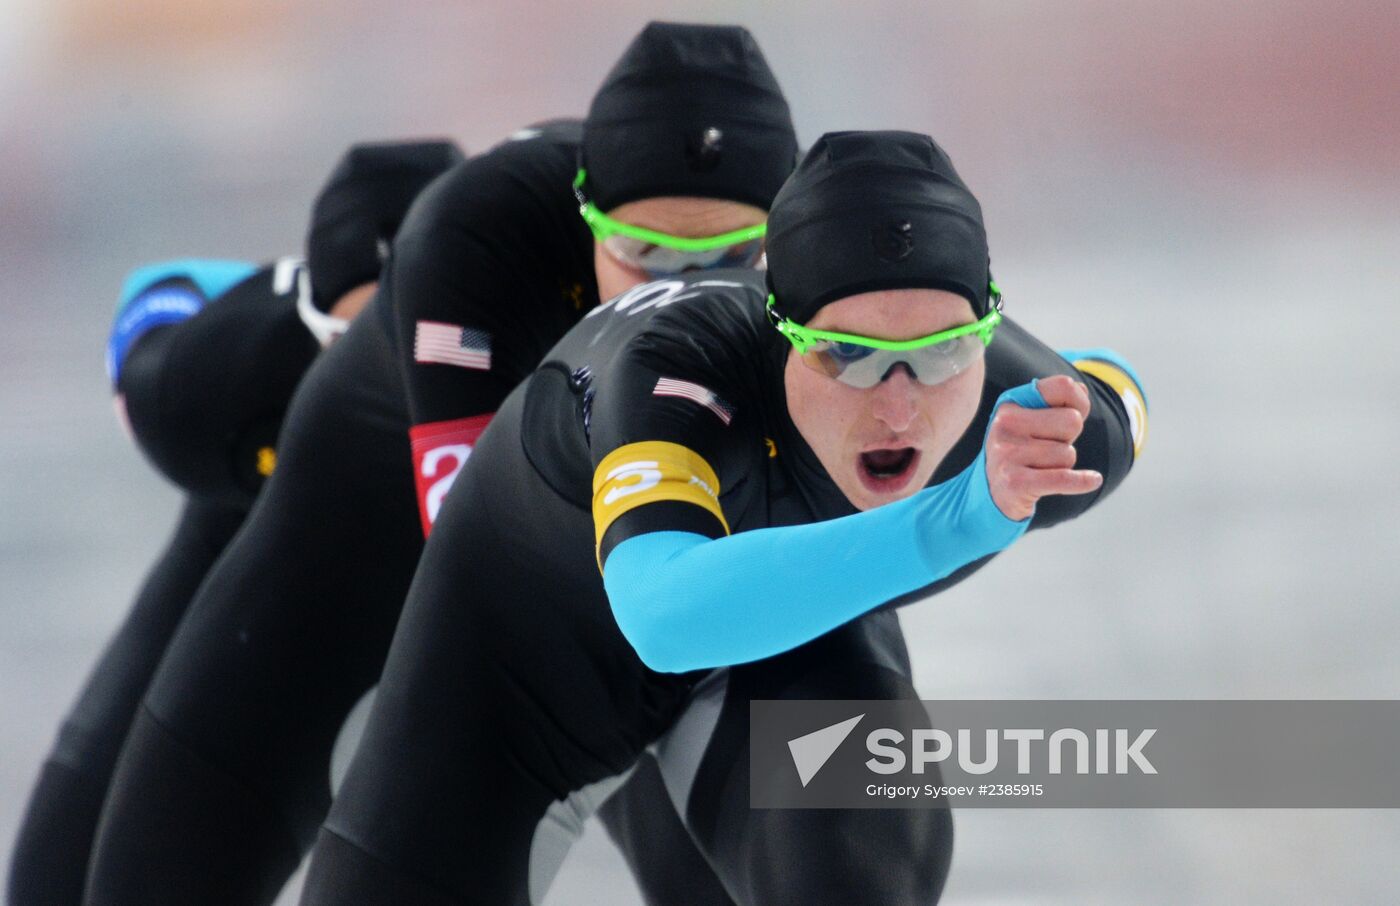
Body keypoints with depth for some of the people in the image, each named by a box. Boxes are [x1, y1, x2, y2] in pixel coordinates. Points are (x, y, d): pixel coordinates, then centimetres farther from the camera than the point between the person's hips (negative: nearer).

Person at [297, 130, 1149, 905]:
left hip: (799, 620, 2)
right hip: (542, 610, -2)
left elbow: (1106, 386, -5)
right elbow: (665, 613, -63)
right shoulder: (676, 360, -44)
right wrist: (951, 522, -70)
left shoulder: (1044, 424, -32)